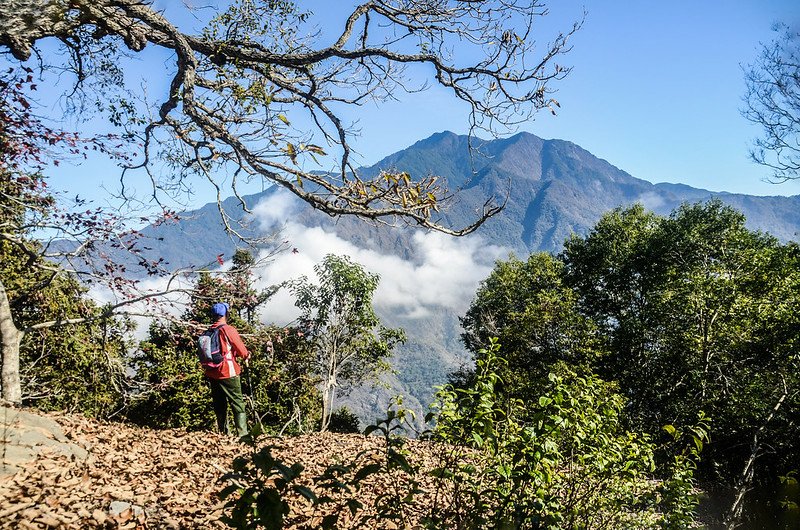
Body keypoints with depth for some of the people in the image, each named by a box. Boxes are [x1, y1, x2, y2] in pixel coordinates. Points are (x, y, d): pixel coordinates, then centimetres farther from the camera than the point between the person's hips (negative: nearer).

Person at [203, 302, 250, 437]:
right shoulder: (228, 330, -12)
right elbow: (241, 351, -7)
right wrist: (246, 355, 13)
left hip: (212, 374, 6)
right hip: (228, 374, -5)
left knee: (219, 406, 14)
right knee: (238, 404, -1)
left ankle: (223, 433, 18)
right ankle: (242, 434, -7)